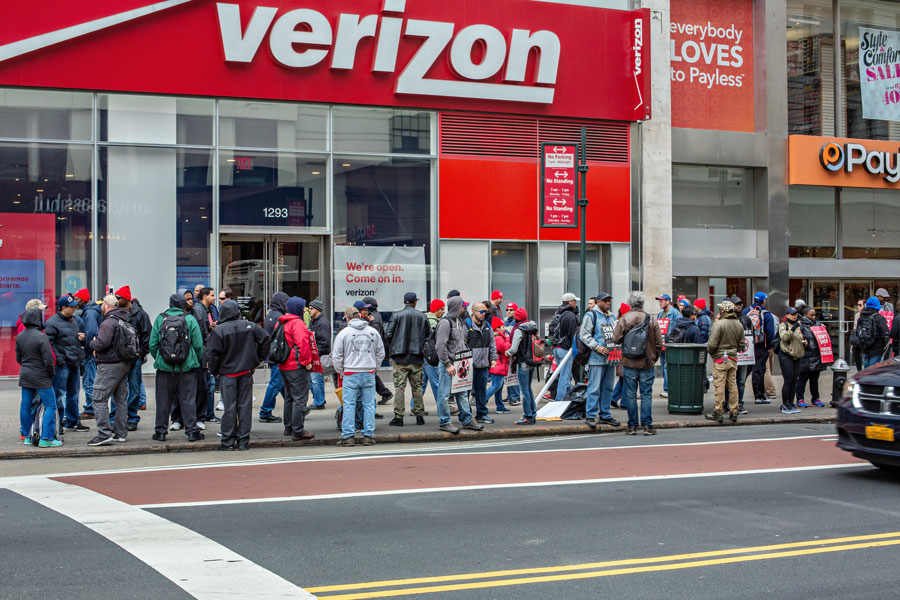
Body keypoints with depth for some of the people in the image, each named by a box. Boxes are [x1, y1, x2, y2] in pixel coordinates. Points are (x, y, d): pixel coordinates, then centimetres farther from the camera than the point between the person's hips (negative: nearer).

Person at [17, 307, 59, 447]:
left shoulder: (20, 336, 5)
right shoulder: (41, 337, -19)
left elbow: (18, 358, 14)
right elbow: (48, 360, -19)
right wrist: (52, 373, -2)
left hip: (25, 376, 8)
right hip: (41, 377, -8)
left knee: (26, 405, 14)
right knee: (50, 406, -2)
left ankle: (26, 436, 22)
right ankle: (46, 438, -5)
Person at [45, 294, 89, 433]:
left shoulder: (75, 320, 15)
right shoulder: (52, 322, -10)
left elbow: (81, 336, 28)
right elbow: (49, 343, -15)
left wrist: (83, 338, 4)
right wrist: (58, 359, -20)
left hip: (75, 363, 8)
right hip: (62, 364, -8)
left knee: (73, 393, 15)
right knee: (59, 394, -5)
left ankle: (73, 422, 25)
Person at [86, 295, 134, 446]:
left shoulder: (108, 322, -15)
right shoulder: (124, 320, 13)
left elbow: (102, 343, -25)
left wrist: (93, 344, 0)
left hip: (110, 365, -9)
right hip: (125, 364, 9)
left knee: (99, 399, -7)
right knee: (121, 399, 13)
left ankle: (104, 434, -13)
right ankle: (120, 433, 17)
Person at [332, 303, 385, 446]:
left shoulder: (343, 333, -1)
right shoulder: (373, 332, 7)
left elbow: (336, 356, 2)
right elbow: (381, 353, 14)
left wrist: (341, 371, 14)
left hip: (351, 374, -2)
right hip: (369, 373, 2)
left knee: (349, 405, 1)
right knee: (369, 405, 6)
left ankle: (348, 436, 0)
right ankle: (369, 436, 7)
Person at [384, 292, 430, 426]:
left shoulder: (397, 315, -4)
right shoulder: (422, 316, 3)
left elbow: (388, 334, -5)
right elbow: (429, 335, 6)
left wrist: (392, 348, 11)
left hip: (400, 356, -2)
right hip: (417, 357, 2)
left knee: (399, 386, -1)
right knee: (417, 386, 10)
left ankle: (398, 416, -5)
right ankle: (419, 416, 12)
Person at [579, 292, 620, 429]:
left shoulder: (612, 317, 19)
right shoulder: (591, 315, -4)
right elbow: (584, 334, -9)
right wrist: (597, 347, -18)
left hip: (611, 357, 8)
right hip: (596, 357, -8)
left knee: (608, 387, 11)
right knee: (594, 388, -10)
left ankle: (605, 415, 19)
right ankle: (590, 416, -7)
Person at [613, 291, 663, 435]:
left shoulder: (624, 318, -6)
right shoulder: (651, 320, -2)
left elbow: (616, 339, -9)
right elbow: (659, 342, 1)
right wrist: (654, 357, 15)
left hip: (629, 363, -1)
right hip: (647, 364, 1)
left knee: (630, 395, 6)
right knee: (646, 394, 5)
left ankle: (632, 426, 8)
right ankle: (647, 426, 3)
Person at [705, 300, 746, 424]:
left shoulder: (719, 324, -16)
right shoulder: (739, 325, 5)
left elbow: (712, 344, -17)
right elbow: (742, 345, 10)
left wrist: (709, 350, 4)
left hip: (720, 359, -6)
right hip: (733, 359, 6)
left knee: (719, 386, -2)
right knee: (733, 385, 10)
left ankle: (718, 413, 0)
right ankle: (733, 412, 14)